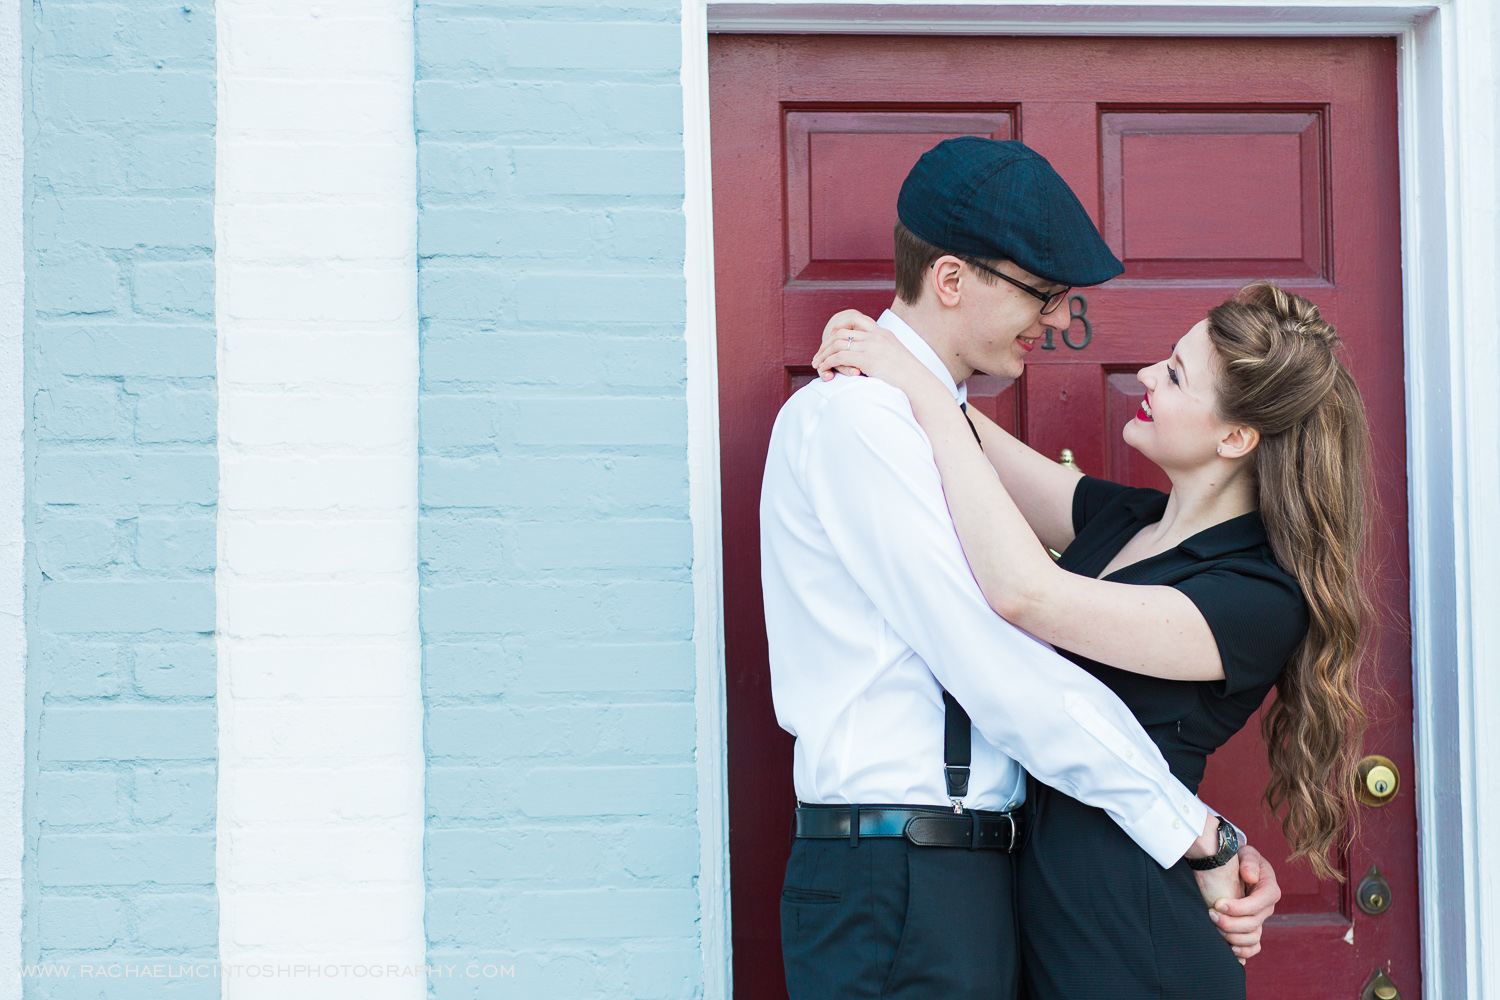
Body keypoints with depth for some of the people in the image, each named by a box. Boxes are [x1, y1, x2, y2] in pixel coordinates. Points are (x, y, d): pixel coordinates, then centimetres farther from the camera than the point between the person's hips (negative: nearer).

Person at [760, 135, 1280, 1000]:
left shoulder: (938, 420, 17)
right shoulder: (855, 417, -13)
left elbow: (999, 662, 13)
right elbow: (998, 669, -19)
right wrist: (1202, 836, -13)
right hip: (896, 894, -9)